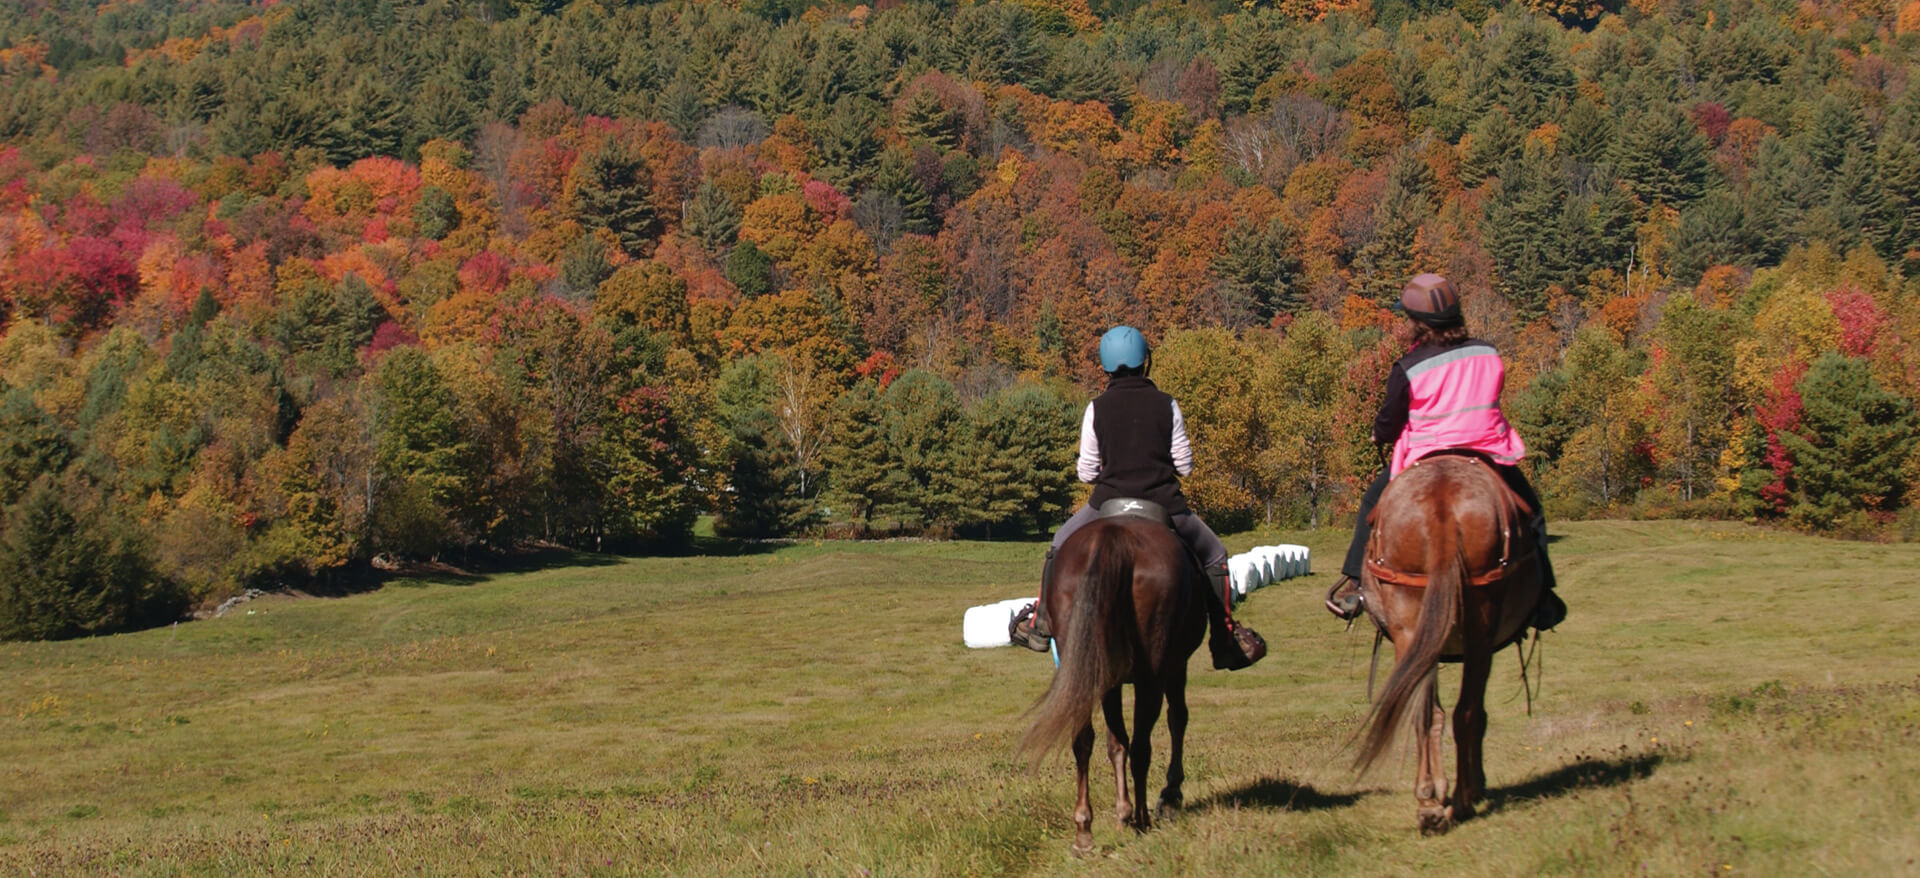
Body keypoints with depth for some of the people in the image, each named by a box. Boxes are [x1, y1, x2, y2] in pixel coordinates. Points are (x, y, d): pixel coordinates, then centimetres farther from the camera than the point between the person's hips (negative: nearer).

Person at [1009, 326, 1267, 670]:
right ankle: (1226, 639, 20)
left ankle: (1041, 626, 28)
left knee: (1060, 548, 27)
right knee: (1214, 555, 22)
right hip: (1165, 507, 0)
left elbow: (1086, 472, 1)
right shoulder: (1166, 405, -3)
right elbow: (1185, 465, 1)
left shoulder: (1097, 409, -3)